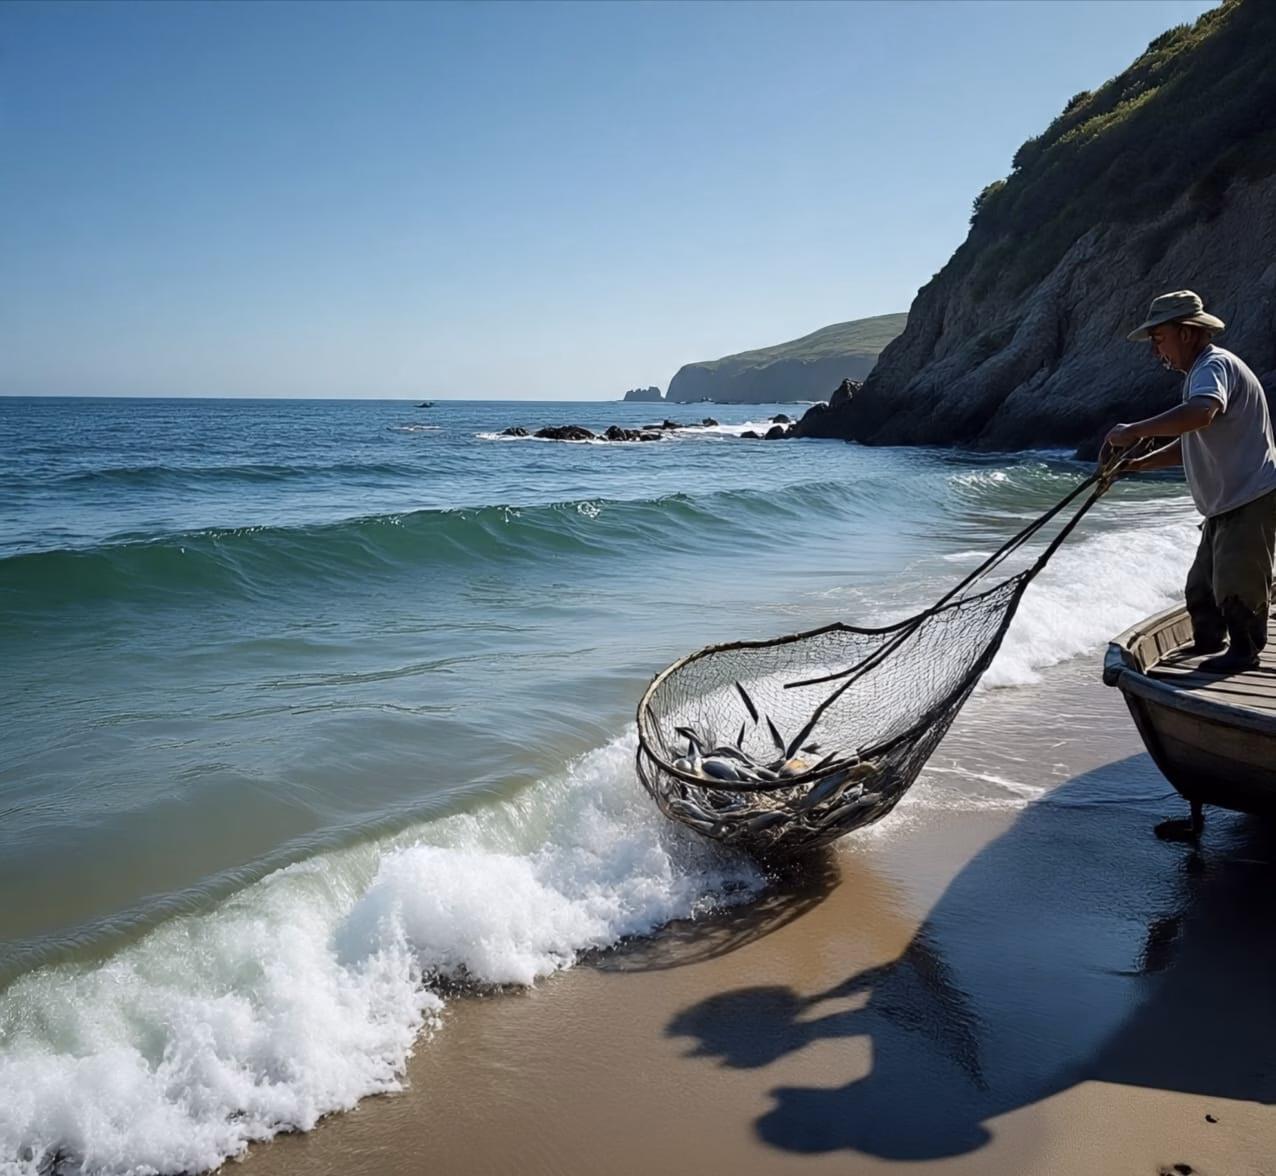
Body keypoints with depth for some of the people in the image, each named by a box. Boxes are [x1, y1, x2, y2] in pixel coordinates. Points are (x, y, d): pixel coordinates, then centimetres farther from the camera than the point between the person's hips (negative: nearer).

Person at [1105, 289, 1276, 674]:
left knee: (1235, 581, -5)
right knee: (1202, 583, 18)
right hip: (1225, 505, 11)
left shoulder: (1214, 365, -18)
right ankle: (1209, 640, 33)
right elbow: (1190, 444, 21)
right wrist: (1141, 463, 8)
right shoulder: (1200, 372, 17)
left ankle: (1244, 650, 9)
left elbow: (1201, 413, -41)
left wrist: (1134, 431, -39)